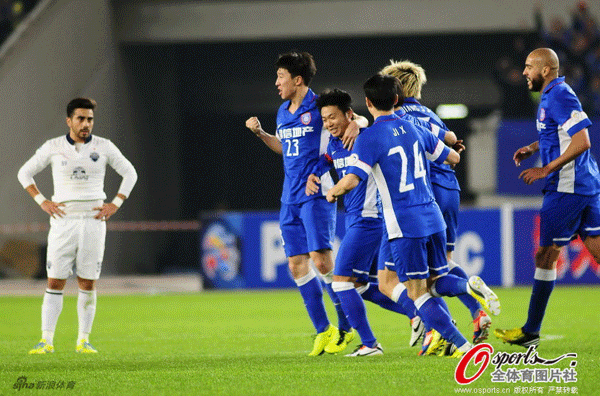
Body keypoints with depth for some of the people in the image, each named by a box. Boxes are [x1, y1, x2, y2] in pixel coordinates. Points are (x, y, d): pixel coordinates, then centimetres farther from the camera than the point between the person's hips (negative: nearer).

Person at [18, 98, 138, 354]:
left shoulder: (104, 147, 3)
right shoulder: (53, 148, 2)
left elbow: (130, 173, 13)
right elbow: (25, 173, 11)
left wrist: (115, 204, 2)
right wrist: (42, 202, 0)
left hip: (93, 220, 1)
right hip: (63, 220, -1)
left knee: (88, 283, 1)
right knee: (55, 282, -5)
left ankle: (83, 340, 9)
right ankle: (46, 340, -2)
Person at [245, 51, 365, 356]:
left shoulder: (319, 107, -7)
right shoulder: (283, 113, 14)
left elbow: (358, 119, -3)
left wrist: (355, 125, -25)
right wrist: (260, 133, 15)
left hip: (317, 194, -8)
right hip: (290, 199, 8)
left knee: (321, 260, -14)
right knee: (297, 265, 3)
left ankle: (346, 326, -1)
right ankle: (323, 330, 10)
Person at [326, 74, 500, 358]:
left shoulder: (369, 137, -9)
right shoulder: (412, 128, 10)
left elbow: (351, 180, -18)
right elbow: (453, 157, 20)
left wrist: (332, 193, 3)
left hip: (404, 225, -6)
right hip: (433, 217, 6)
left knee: (417, 293, -2)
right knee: (437, 280, 19)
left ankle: (461, 344, -14)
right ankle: (471, 286, -13)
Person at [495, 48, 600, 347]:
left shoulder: (560, 97, -15)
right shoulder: (550, 97, 16)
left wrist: (547, 170, -20)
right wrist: (533, 148, 15)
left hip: (567, 188, -10)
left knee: (545, 255, -2)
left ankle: (531, 331, 4)